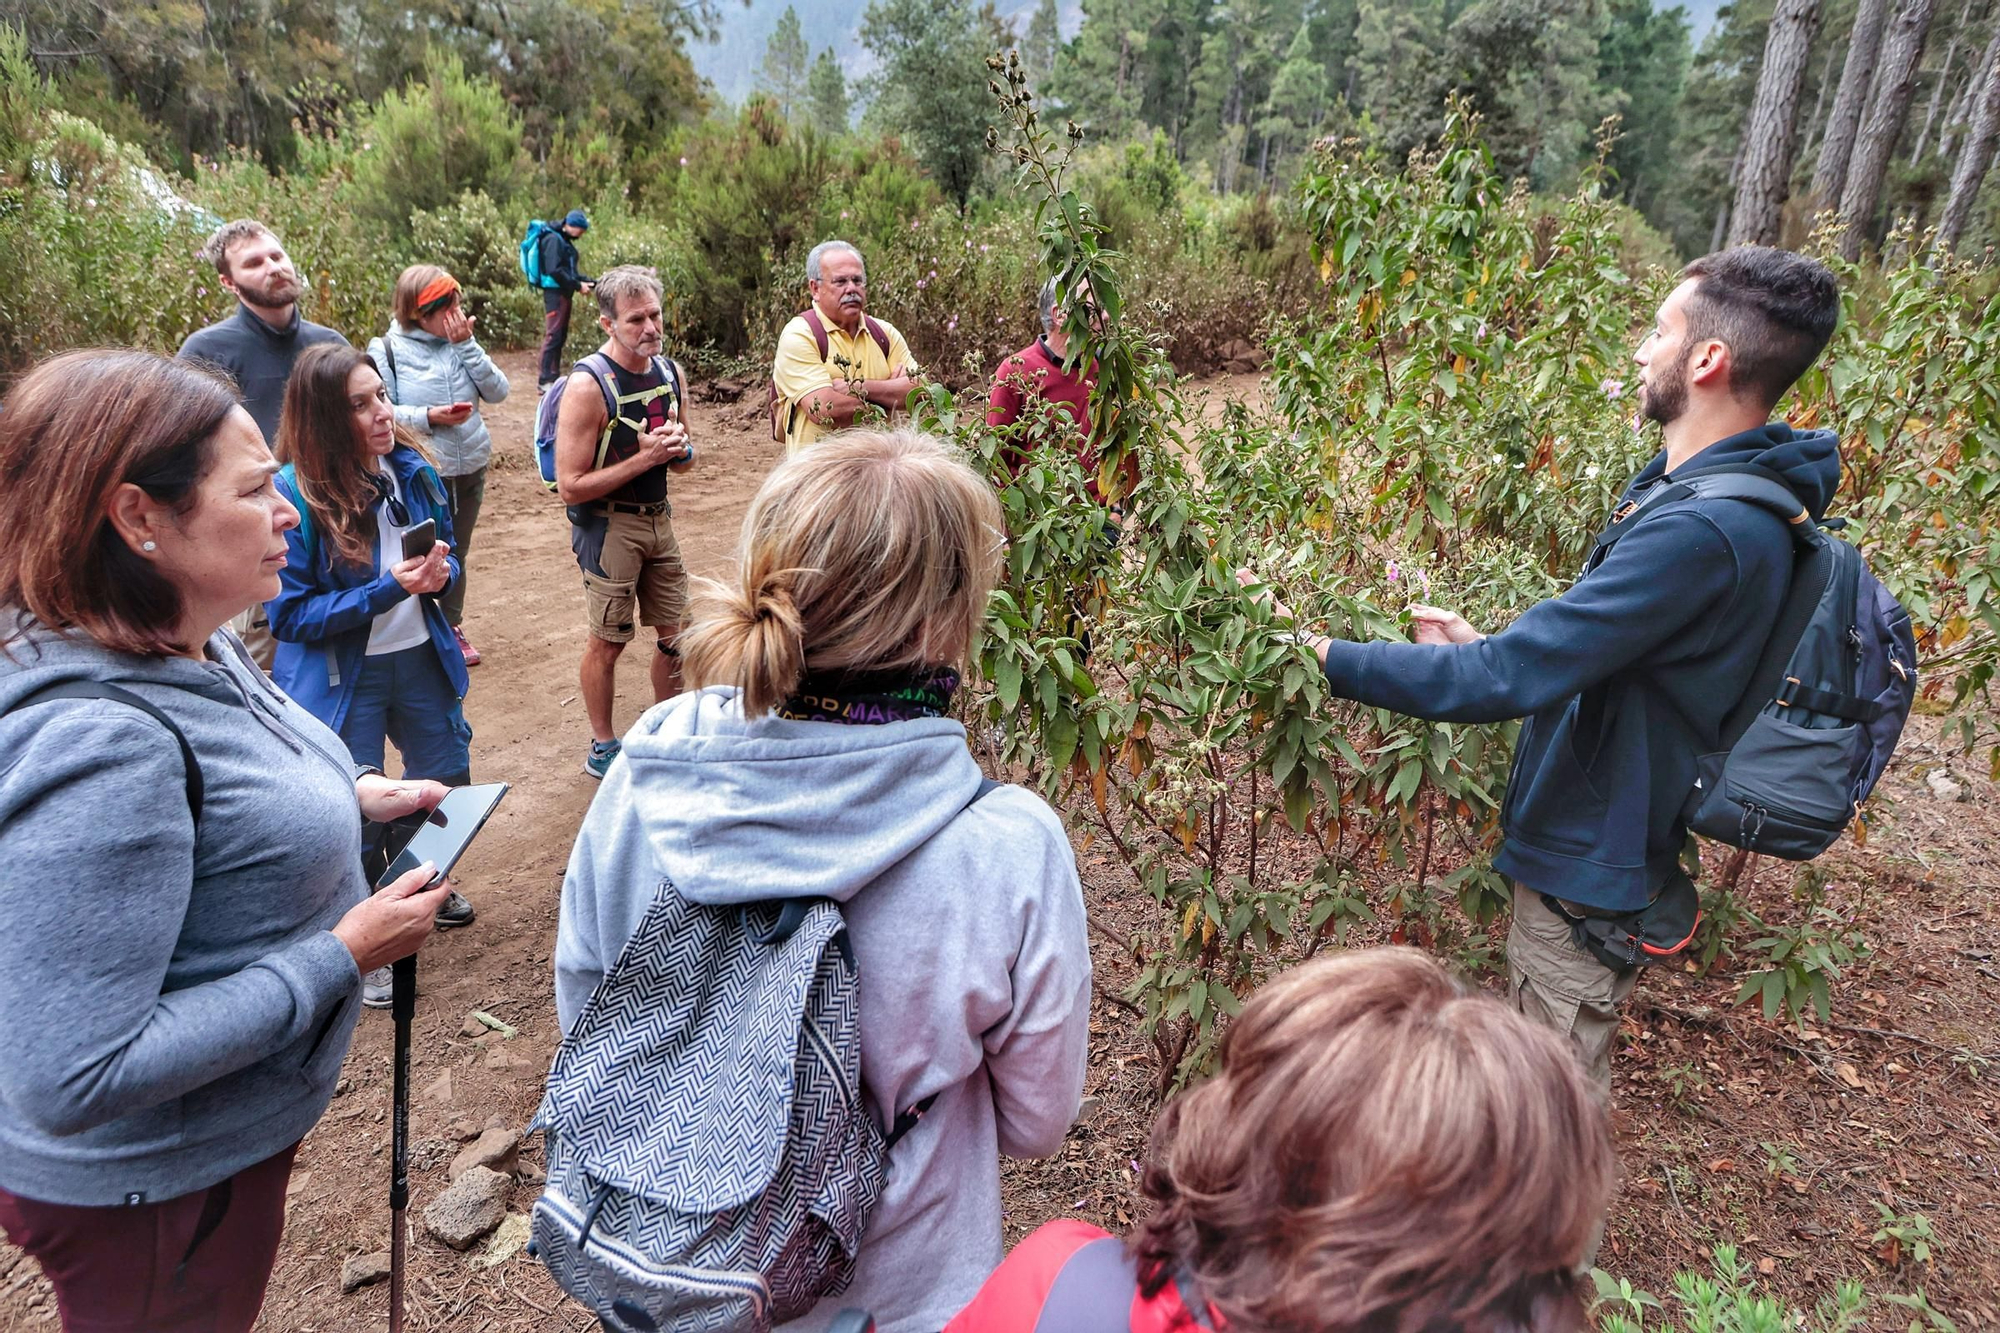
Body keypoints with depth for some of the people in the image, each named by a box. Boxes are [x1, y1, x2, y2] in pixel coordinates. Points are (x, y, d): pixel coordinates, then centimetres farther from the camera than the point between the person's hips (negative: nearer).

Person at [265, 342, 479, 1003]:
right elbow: (290, 613, -18)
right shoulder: (295, 495, -20)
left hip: (420, 657, 6)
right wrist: (388, 590, -27)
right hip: (340, 676, -5)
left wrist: (440, 574, -14)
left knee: (446, 776, 21)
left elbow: (445, 556, 10)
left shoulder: (412, 471, -4)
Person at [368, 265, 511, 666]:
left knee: (457, 555, 19)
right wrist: (427, 417, -23)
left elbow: (498, 391, -7)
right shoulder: (388, 350, -9)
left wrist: (466, 345, -13)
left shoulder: (460, 342, 2)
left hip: (470, 470, 4)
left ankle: (453, 627, 37)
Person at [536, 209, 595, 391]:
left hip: (565, 293, 10)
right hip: (554, 292, -10)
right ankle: (544, 381, -11)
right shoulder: (553, 239, -11)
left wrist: (588, 282, 9)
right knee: (553, 335, -11)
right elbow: (555, 270, -20)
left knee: (561, 336, 12)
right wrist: (577, 285, -16)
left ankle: (555, 376, 20)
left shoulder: (565, 241, 17)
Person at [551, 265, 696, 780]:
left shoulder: (670, 372, 3)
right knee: (607, 641, 5)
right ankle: (602, 748, 23)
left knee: (676, 631, 14)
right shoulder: (588, 386, -18)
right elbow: (571, 485, -20)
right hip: (607, 525, -6)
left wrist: (679, 449, -9)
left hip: (659, 519, 7)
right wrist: (644, 458, -23)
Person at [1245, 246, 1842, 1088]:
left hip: (1589, 866, -9)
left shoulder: (1705, 531, -30)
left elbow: (1508, 677, -32)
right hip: (1589, 837, 9)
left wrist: (1325, 658, -26)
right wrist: (1485, 646, 6)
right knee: (1548, 1066, 27)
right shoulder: (1740, 500, 4)